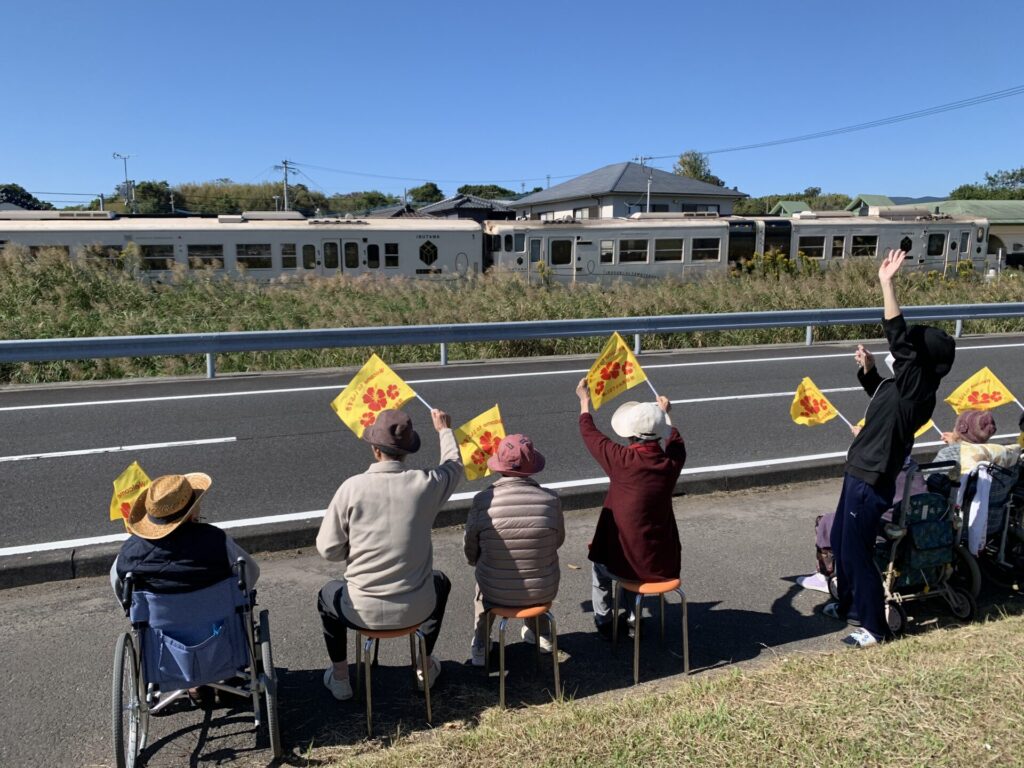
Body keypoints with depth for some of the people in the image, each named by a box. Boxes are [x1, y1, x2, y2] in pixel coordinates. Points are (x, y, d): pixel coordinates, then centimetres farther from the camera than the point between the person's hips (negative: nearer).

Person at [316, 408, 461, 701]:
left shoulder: (352, 487, -15)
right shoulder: (427, 484, -11)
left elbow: (328, 550, -7)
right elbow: (454, 465, 13)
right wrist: (444, 429, 31)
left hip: (364, 612, -1)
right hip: (417, 609, 1)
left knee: (327, 594, 33)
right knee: (440, 582, 36)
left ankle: (340, 679, 38)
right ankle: (425, 668, 44)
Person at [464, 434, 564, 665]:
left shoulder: (482, 501, -20)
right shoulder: (551, 499, -17)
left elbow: (471, 554, -6)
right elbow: (558, 541, 2)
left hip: (496, 593, -1)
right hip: (544, 592, 1)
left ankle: (480, 646, 40)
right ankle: (541, 634, 48)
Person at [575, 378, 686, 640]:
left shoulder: (621, 460, -19)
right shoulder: (672, 463, -11)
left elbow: (590, 434, 0)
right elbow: (676, 443, 16)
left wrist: (584, 401, 17)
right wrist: (665, 414, 34)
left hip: (623, 563, -3)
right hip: (662, 564, 3)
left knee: (600, 567, 33)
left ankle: (604, 623, 41)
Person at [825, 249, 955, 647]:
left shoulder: (917, 389, -21)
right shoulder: (904, 385, 5)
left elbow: (900, 340, -32)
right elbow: (881, 395, 28)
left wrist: (887, 284, -32)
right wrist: (868, 368, 9)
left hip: (871, 482, -10)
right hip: (859, 475, 10)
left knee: (856, 552, 2)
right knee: (839, 541, 23)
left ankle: (874, 626, 19)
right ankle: (847, 604, 42)